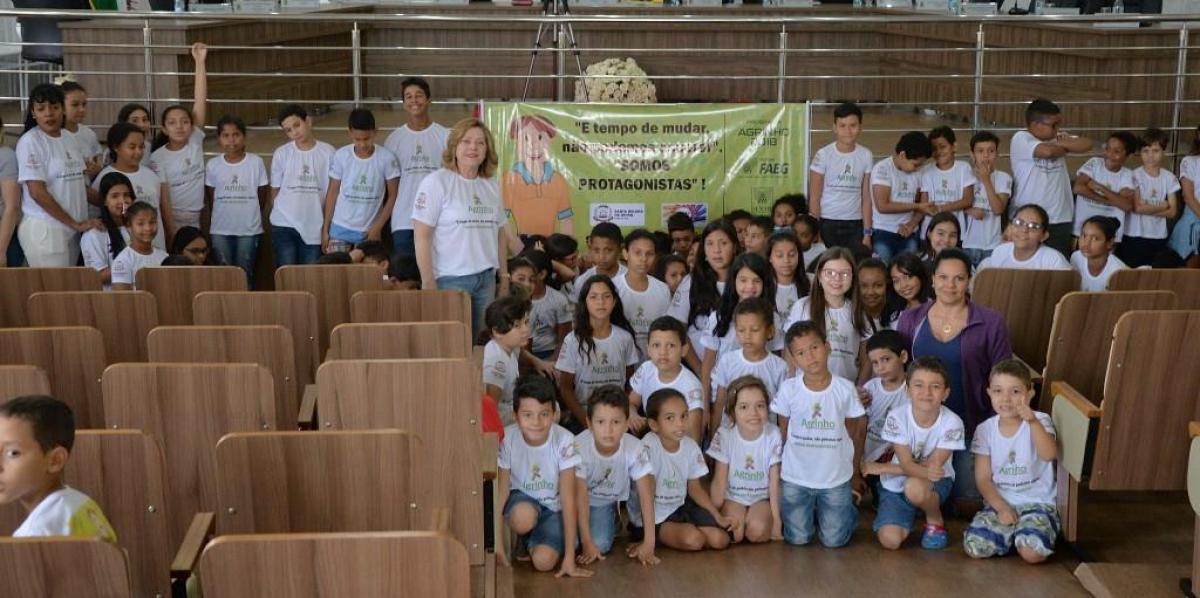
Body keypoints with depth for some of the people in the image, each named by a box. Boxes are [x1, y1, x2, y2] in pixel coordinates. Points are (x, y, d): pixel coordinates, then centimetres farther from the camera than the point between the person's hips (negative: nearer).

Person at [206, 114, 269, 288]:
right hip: (220, 230, 1)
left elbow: (262, 195, 5)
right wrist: (224, 214, 12)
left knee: (245, 275, 5)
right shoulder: (212, 165, -1)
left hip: (249, 229, -1)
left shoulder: (256, 162, -5)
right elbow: (210, 198, 10)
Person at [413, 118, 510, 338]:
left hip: (486, 278, 6)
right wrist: (428, 283, -14)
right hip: (450, 279, -6)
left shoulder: (491, 186, 12)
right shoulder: (436, 183, -6)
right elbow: (421, 236, -10)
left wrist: (504, 278, 13)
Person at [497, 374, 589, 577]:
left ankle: (532, 541, 10)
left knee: (543, 561, -25)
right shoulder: (507, 438, -21)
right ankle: (523, 538, 1)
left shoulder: (564, 441, -25)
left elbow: (568, 499, -23)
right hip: (522, 499, 1)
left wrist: (569, 558, -25)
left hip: (554, 507, -1)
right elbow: (502, 492, -16)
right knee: (523, 517, -35)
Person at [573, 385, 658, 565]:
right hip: (576, 502, -1)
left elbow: (646, 496, -21)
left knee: (601, 545, -20)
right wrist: (587, 542, -27)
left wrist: (648, 543, -23)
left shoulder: (635, 450, -28)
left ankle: (612, 523, 13)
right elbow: (581, 496, -27)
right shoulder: (580, 447, -32)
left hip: (605, 502, 1)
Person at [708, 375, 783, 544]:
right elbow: (719, 481, -7)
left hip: (762, 498, 0)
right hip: (733, 497, 0)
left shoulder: (773, 435, -14)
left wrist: (776, 521, -11)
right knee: (734, 533, -25)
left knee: (757, 531, -26)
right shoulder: (724, 435, -15)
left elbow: (775, 482, -10)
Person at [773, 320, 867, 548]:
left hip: (836, 478, 0)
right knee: (798, 539, 3)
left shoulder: (845, 389, -9)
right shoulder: (788, 389, -9)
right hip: (795, 478, 1)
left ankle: (848, 510, 32)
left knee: (834, 540, 1)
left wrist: (855, 474, 11)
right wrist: (784, 465, 8)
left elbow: (854, 433, 4)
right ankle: (811, 511, 34)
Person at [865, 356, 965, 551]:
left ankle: (936, 521, -4)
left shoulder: (951, 423, -21)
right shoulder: (896, 417, -18)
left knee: (914, 487, -38)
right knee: (890, 541, -16)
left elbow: (932, 466, -19)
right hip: (896, 485, 2)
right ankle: (910, 515, 19)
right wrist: (926, 471, -44)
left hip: (935, 484, -2)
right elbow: (906, 464, -20)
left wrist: (883, 468, -18)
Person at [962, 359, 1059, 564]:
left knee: (1033, 552, -28)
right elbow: (983, 478, 2)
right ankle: (1013, 533, 8)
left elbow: (1049, 455, -27)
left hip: (1037, 501, -2)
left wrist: (1033, 421, -40)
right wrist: (1001, 507, -13)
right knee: (973, 547, -22)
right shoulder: (985, 430, 2)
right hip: (1000, 502, 2)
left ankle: (1022, 532, 8)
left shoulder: (1040, 421, -6)